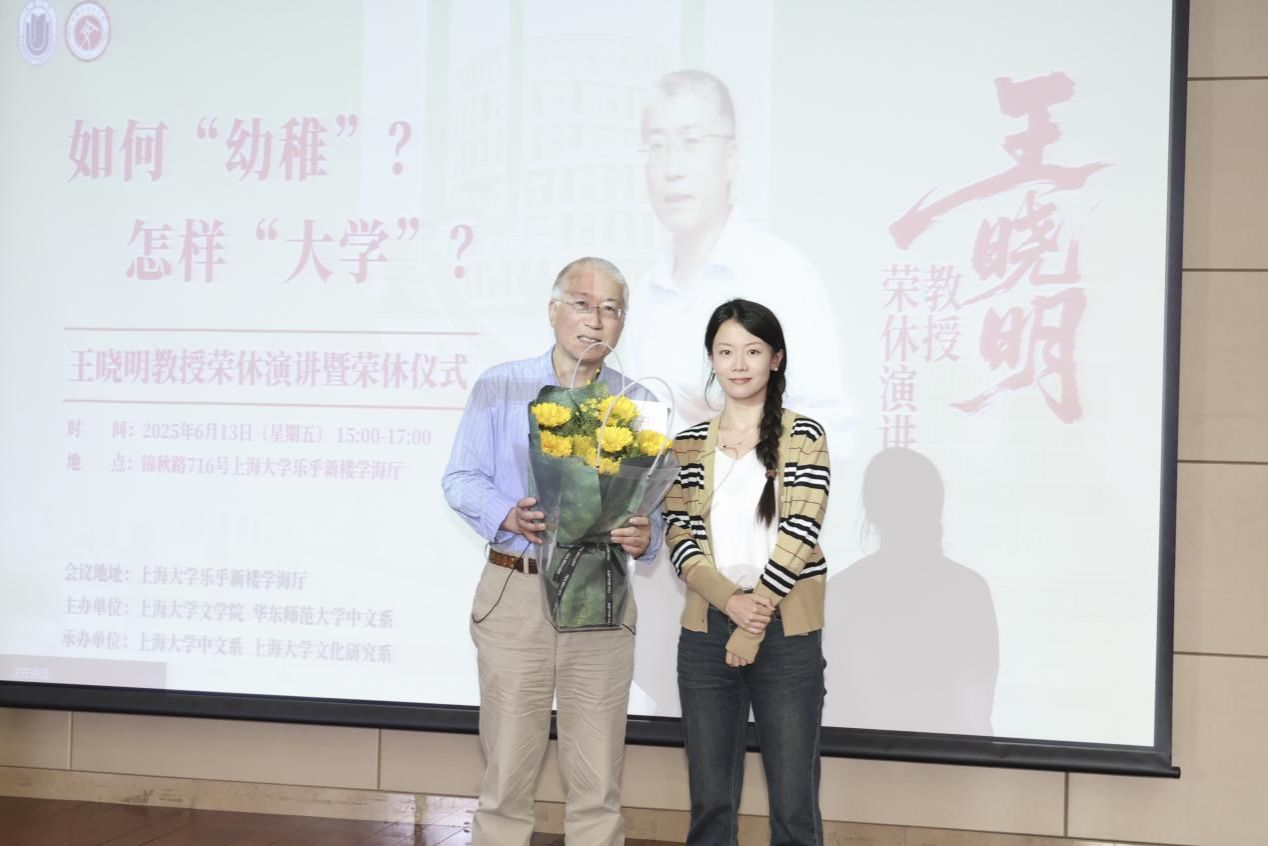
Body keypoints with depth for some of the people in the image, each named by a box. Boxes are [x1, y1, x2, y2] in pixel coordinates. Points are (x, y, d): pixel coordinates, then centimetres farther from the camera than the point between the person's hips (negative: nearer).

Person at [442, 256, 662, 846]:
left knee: (597, 780, 6)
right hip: (515, 594, -1)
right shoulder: (499, 388, 2)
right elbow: (461, 479, 3)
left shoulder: (638, 405, 7)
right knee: (507, 771, 4)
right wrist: (507, 516, -17)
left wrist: (643, 538, -16)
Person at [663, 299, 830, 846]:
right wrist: (732, 602, -15)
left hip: (786, 635, -2)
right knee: (709, 800, 9)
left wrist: (754, 625, -13)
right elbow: (679, 540, 1)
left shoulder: (804, 436, 0)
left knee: (794, 802, 3)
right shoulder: (690, 443, 8)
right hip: (705, 634, 3)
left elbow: (798, 535, -8)